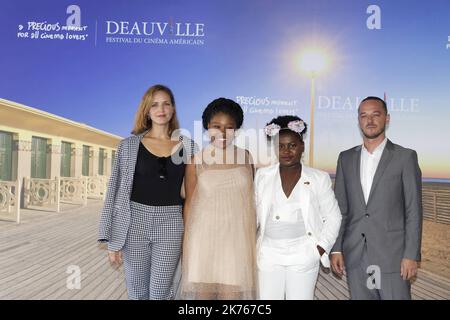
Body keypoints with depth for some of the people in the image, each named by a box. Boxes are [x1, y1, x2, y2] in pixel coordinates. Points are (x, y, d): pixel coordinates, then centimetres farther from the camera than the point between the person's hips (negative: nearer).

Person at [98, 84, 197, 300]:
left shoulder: (187, 145, 4)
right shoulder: (129, 145, 2)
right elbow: (116, 189, 1)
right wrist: (112, 239, -3)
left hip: (170, 223, 0)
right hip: (135, 221, 0)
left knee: (160, 293, 5)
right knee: (137, 291, 11)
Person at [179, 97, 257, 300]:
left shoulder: (245, 157, 4)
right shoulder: (196, 161, -2)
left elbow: (250, 197, 12)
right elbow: (189, 203, 5)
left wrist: (254, 238, 11)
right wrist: (186, 243, 5)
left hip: (238, 238, 1)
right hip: (204, 237, -1)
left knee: (233, 291, 2)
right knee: (201, 291, 3)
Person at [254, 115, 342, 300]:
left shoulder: (319, 178, 1)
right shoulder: (262, 176, 5)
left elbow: (333, 217, 6)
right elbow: (253, 214, 9)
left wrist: (321, 248, -3)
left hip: (304, 255, -1)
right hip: (269, 254, 2)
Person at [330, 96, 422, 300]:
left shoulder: (405, 157, -1)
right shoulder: (346, 158, 8)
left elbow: (413, 210, -3)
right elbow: (340, 208, 8)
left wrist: (411, 255, -9)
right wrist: (336, 249, 3)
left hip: (392, 255, -3)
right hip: (355, 255, 3)